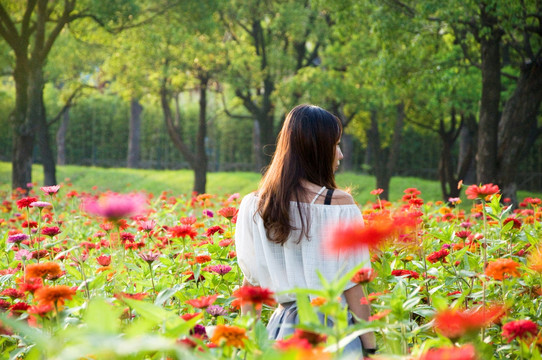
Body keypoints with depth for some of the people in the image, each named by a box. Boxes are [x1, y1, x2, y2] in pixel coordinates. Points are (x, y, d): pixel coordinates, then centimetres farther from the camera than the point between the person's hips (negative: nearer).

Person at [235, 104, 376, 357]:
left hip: (282, 327, 4)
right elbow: (352, 288, -12)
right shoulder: (339, 203, -13)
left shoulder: (253, 206, 0)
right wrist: (370, 349, -3)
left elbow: (250, 282, 5)